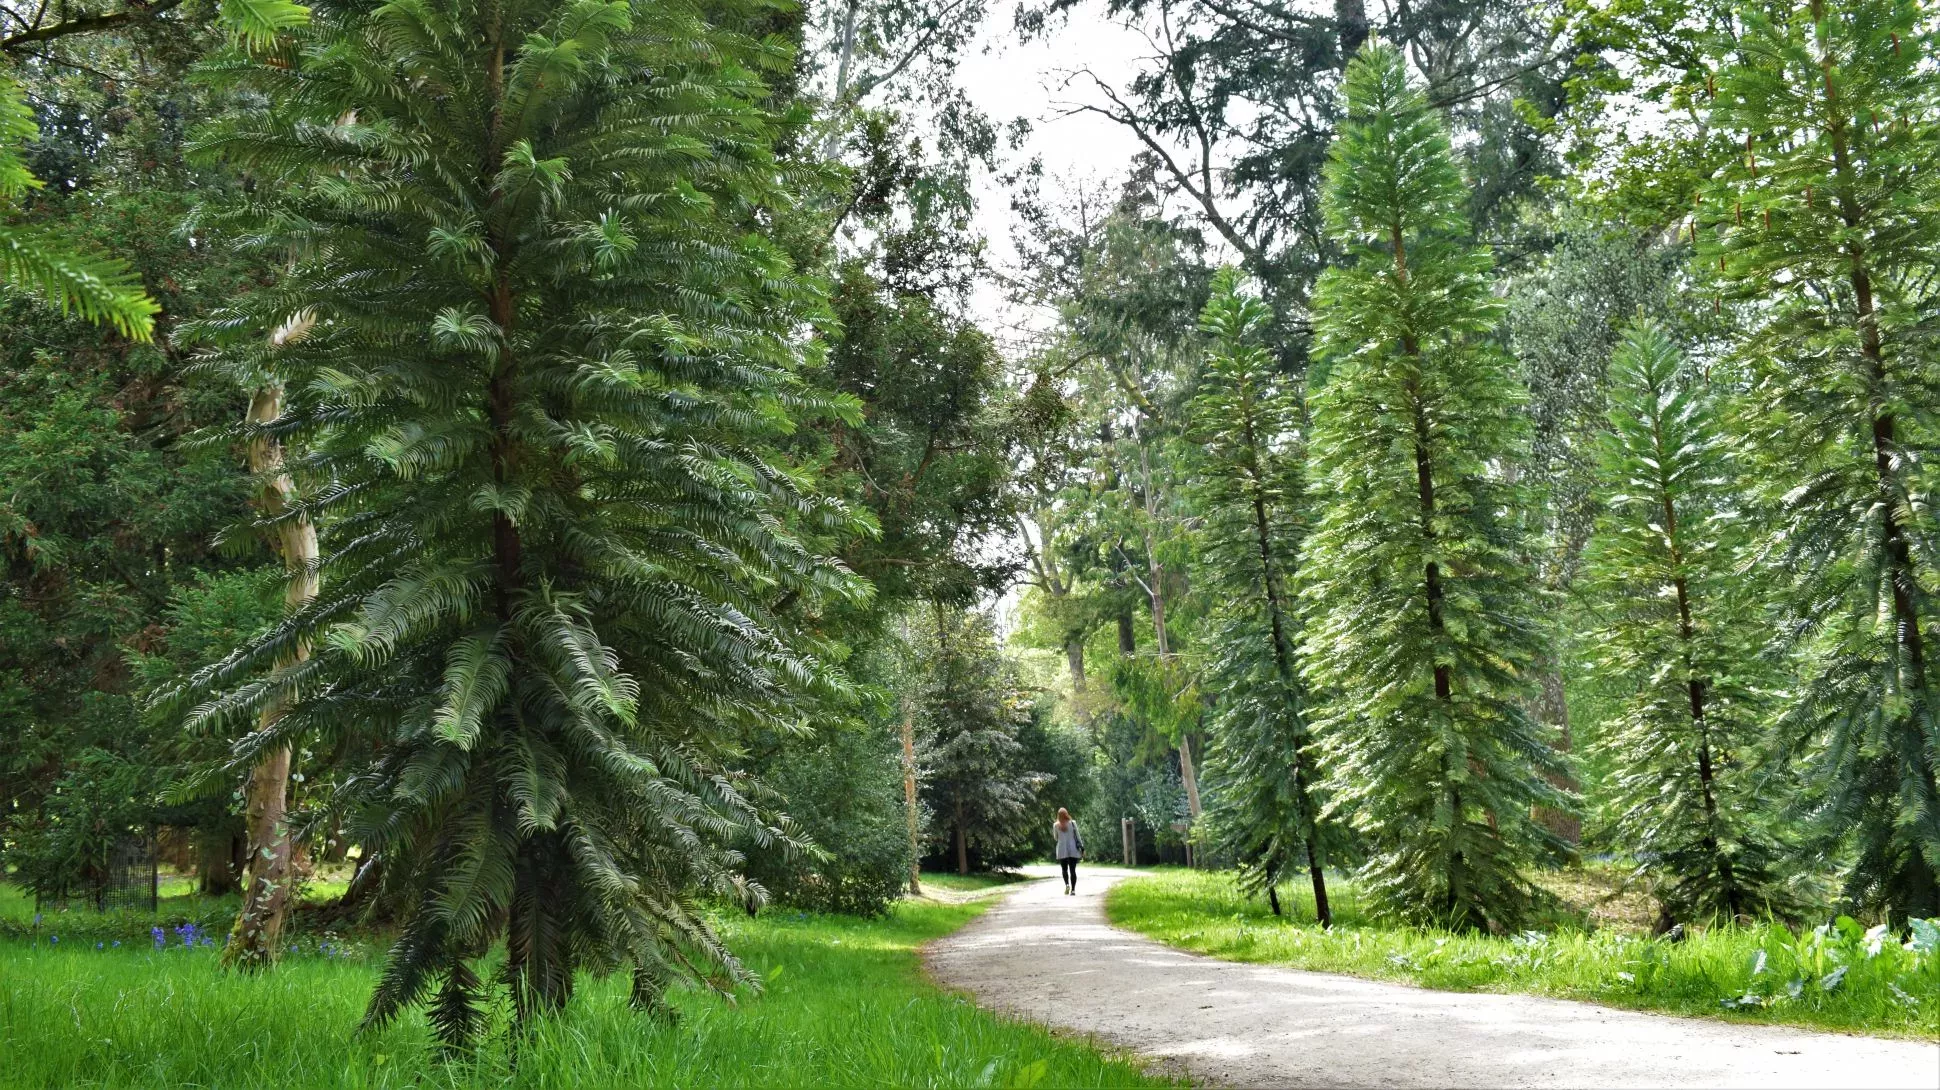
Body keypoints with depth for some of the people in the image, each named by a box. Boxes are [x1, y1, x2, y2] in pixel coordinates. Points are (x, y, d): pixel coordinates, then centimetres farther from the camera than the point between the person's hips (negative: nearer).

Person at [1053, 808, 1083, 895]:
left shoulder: (1056, 825, -2)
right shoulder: (1072, 823, -2)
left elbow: (1056, 838, 10)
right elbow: (1077, 836, 1)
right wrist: (1082, 847, 7)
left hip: (1062, 851, 0)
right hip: (1073, 850, 0)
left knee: (1064, 869, 12)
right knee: (1072, 870, 4)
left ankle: (1067, 884, -12)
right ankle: (1073, 889, -2)